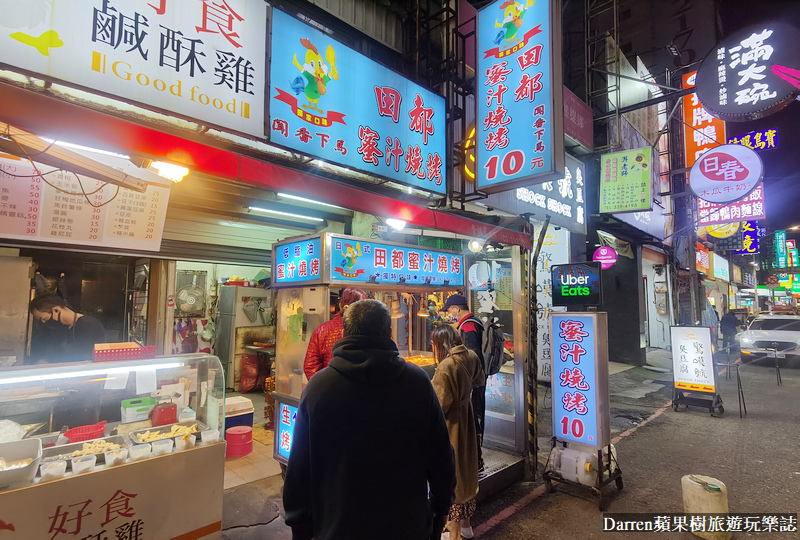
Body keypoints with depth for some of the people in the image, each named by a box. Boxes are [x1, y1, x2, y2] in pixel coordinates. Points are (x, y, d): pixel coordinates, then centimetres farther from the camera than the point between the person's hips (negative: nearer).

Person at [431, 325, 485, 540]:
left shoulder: (446, 366, -27)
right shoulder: (471, 357, -4)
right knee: (466, 468, 20)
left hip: (450, 424, -8)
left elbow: (440, 405, -24)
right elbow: (480, 381, 15)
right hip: (466, 418, 8)